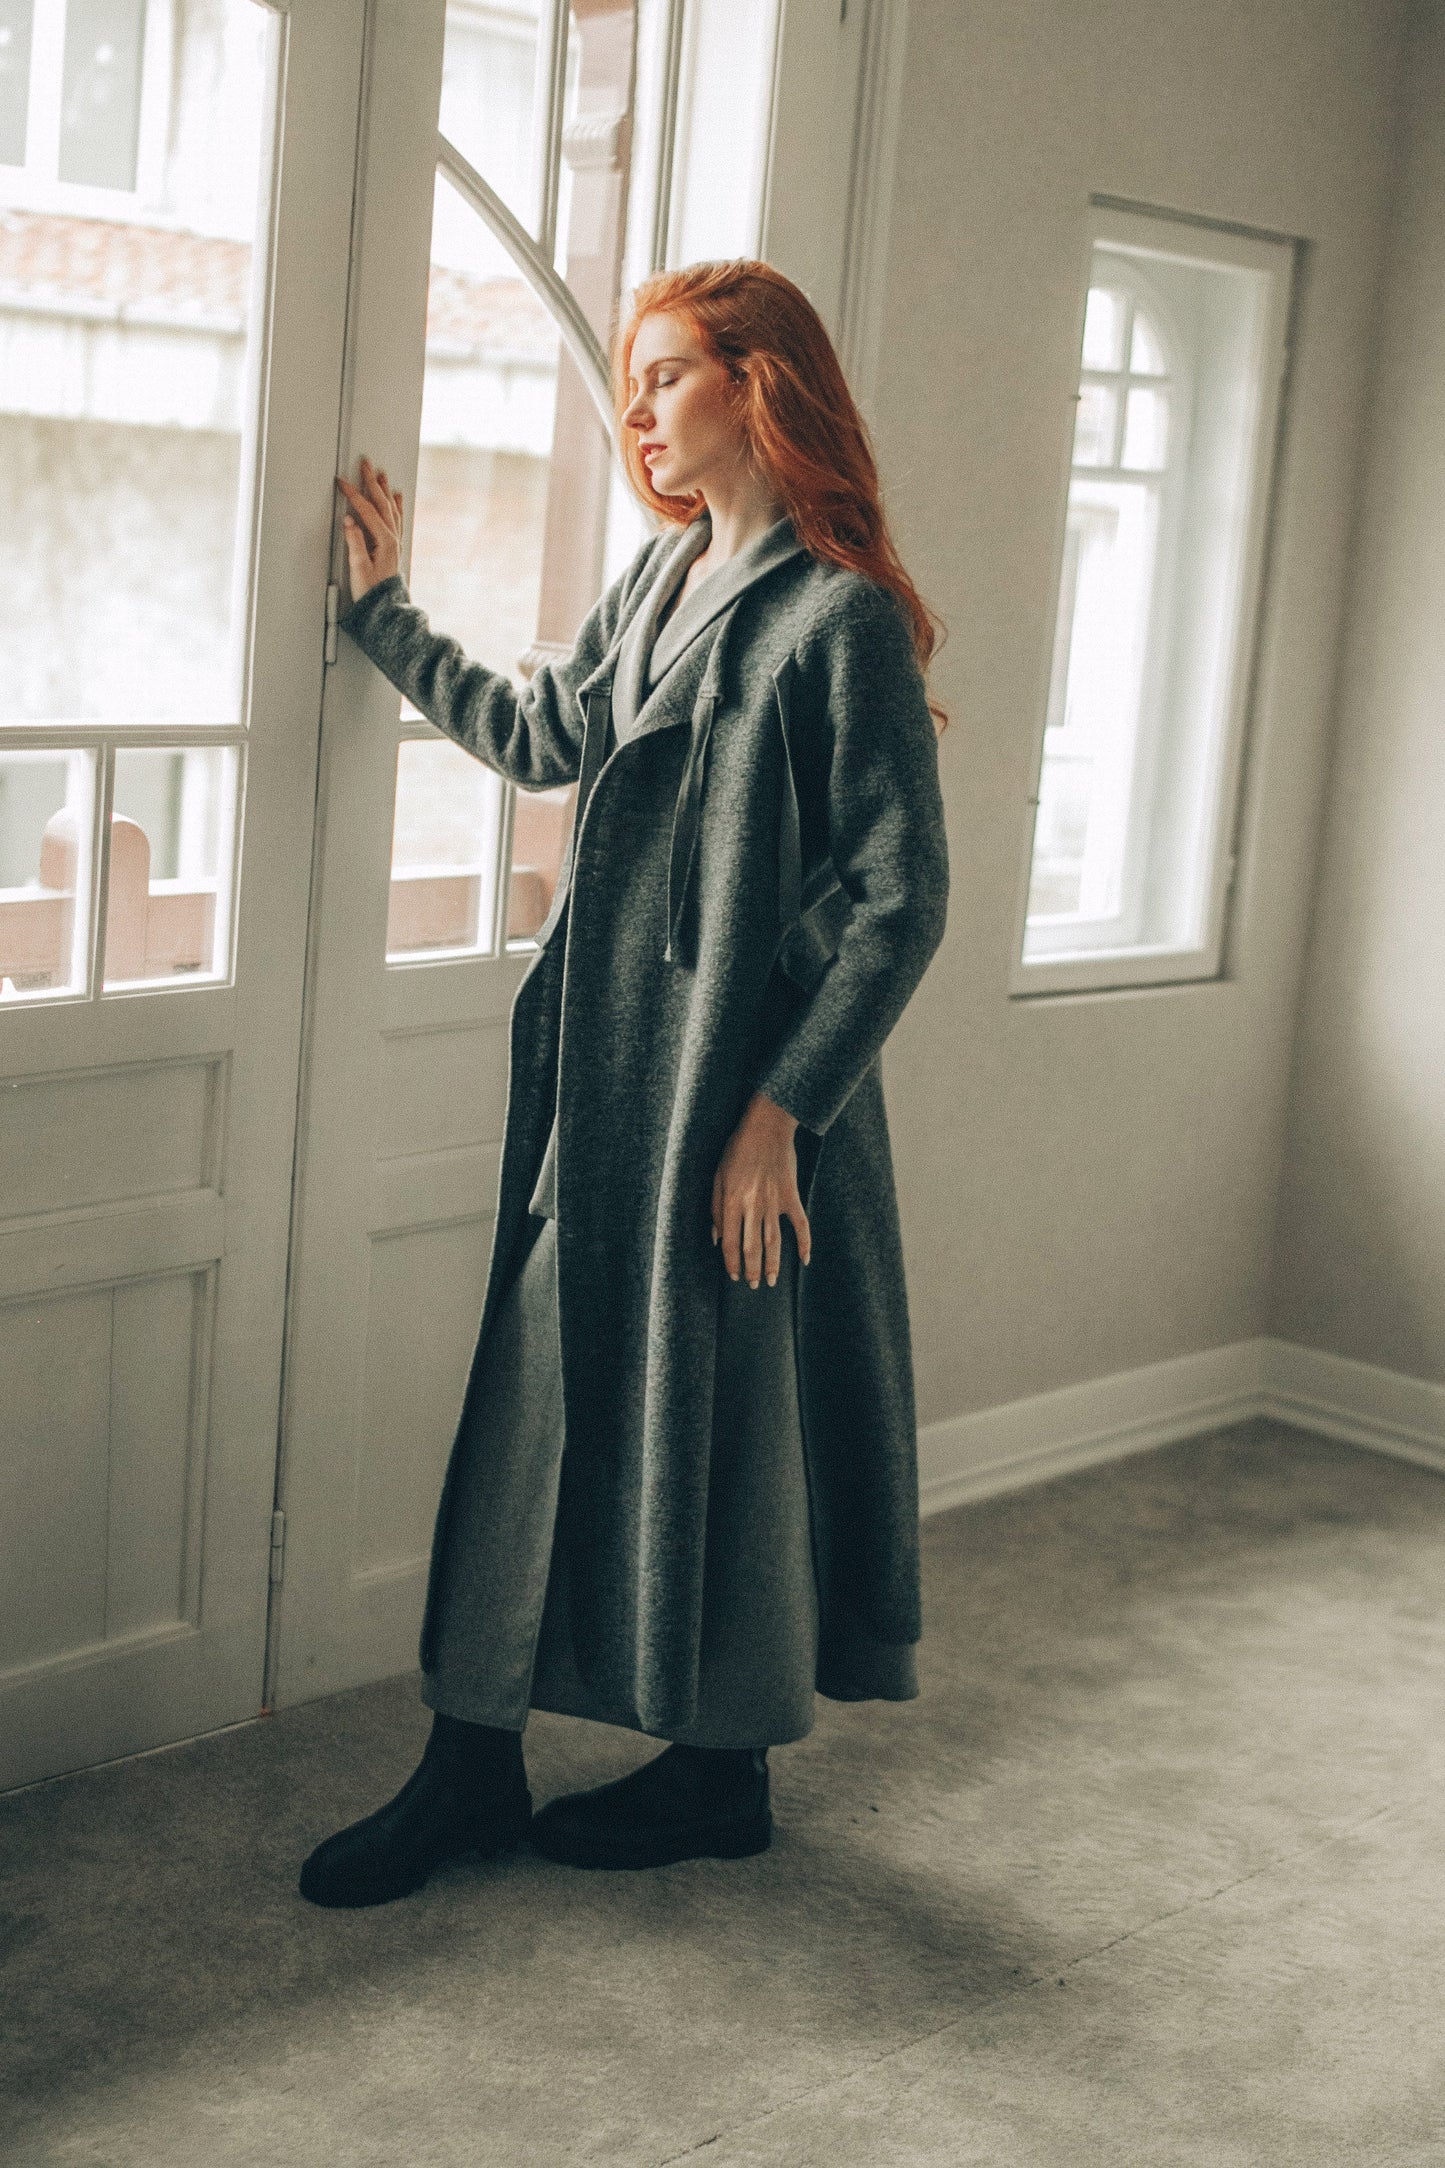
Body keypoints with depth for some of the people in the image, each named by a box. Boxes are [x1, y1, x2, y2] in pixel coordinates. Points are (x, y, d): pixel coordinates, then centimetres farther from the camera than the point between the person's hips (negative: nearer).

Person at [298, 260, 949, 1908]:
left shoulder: (842, 618, -13)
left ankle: (725, 1770, 24)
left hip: (739, 1088, -7)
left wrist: (781, 1109, -17)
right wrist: (382, 608, 29)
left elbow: (900, 902, -14)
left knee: (720, 1407, 5)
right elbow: (540, 738, 27)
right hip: (598, 1067, 8)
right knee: (536, 1392, 8)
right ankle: (473, 1762, 19)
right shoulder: (659, 578, 12)